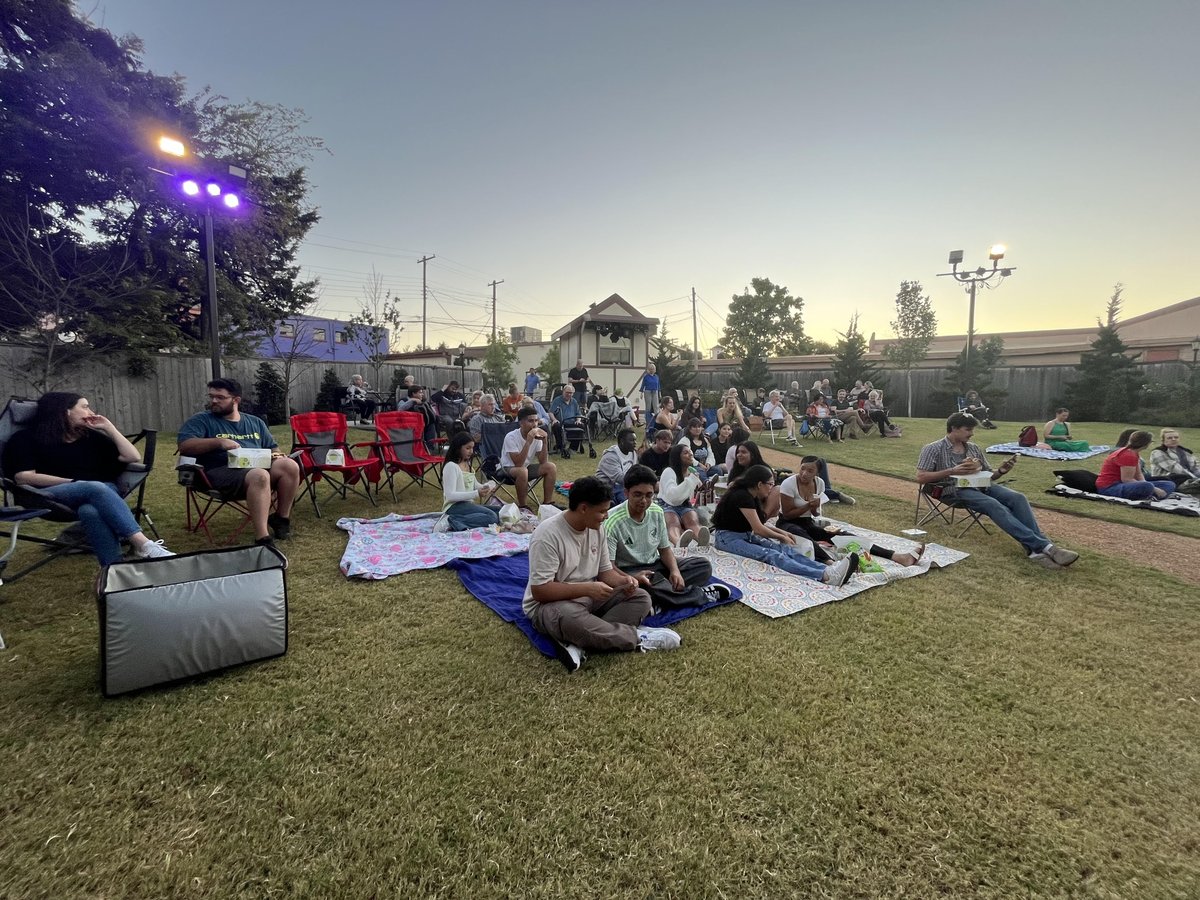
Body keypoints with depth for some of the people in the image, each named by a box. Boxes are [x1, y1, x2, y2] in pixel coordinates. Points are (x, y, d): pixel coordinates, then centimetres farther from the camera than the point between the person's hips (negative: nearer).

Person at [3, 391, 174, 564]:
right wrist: (75, 483, -11)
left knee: (91, 511, -37)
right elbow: (24, 477, -3)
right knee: (95, 489, -38)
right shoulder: (26, 438, 11)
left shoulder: (91, 436, 22)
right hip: (51, 495, -3)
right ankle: (144, 545, -54)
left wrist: (108, 427, 12)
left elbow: (133, 457, 12)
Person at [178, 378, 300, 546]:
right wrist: (218, 441, -17)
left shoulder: (255, 422, 23)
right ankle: (262, 538, -42)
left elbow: (273, 448, 24)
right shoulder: (201, 420, 9)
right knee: (259, 476, -38)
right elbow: (184, 445, -6)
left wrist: (277, 456, 0)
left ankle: (281, 518, -8)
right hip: (223, 471, -5)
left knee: (290, 465, -25)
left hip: (258, 466, 5)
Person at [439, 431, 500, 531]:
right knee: (491, 517, -24)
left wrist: (487, 487, 2)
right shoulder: (451, 466, -11)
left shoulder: (467, 464, 15)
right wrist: (476, 493, -25)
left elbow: (473, 485, 24)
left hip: (467, 504, 9)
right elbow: (450, 495, -19)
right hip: (454, 506, -9)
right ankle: (454, 521, -26)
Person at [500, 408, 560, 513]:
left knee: (550, 467, -13)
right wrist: (528, 442, -37)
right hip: (509, 468, -6)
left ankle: (548, 503, -1)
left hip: (527, 466, 6)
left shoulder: (536, 435, -8)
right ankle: (522, 506, -17)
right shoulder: (511, 437, -25)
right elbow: (518, 463, -32)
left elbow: (542, 462, -11)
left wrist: (544, 442, -23)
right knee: (522, 471, -37)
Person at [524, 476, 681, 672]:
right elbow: (539, 590, -24)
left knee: (641, 598, -8)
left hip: (590, 597, 8)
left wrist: (624, 581, -14)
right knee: (570, 617, -41)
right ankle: (637, 637, -20)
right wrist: (587, 588, -27)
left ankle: (578, 644, -26)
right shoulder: (547, 535, -23)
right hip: (549, 604, -7)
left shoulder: (597, 529, 0)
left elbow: (605, 571, 8)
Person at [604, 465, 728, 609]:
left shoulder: (657, 512, -4)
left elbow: (665, 549, 6)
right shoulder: (612, 522, -22)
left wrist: (675, 570, -15)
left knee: (703, 566, -4)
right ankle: (700, 595, -13)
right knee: (649, 585, -39)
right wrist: (633, 578, -40)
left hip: (655, 565, 7)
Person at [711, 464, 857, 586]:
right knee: (771, 555, -31)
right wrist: (782, 537, -3)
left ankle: (829, 570, -34)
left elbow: (758, 524, 15)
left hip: (746, 535, 9)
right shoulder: (742, 496, -19)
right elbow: (758, 529, -17)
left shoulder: (752, 497, 10)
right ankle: (826, 576, -48)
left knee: (785, 549, -16)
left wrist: (782, 532, 4)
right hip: (728, 538, -9)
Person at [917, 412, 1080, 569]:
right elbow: (920, 478, -10)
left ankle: (1035, 549, -33)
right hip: (955, 490, -6)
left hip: (981, 486, 6)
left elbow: (988, 475, 20)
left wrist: (1000, 471, -3)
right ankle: (1043, 545, -37)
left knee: (1017, 498, -23)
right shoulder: (933, 449, 1)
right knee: (994, 505, -32)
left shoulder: (974, 448, 19)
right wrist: (952, 471, -16)